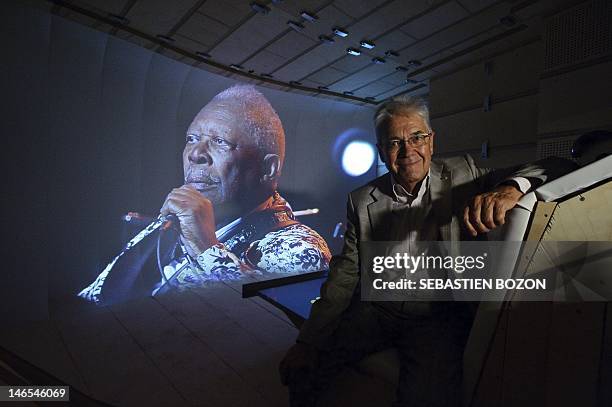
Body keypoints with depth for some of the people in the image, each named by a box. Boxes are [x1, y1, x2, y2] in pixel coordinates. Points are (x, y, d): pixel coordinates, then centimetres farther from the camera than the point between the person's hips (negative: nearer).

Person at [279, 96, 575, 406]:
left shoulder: (462, 174, -3)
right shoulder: (361, 201, -1)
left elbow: (552, 169, -4)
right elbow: (345, 275, -2)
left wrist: (511, 188, -29)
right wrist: (309, 342, -9)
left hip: (438, 319, -1)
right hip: (375, 312, 2)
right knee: (300, 368, -10)